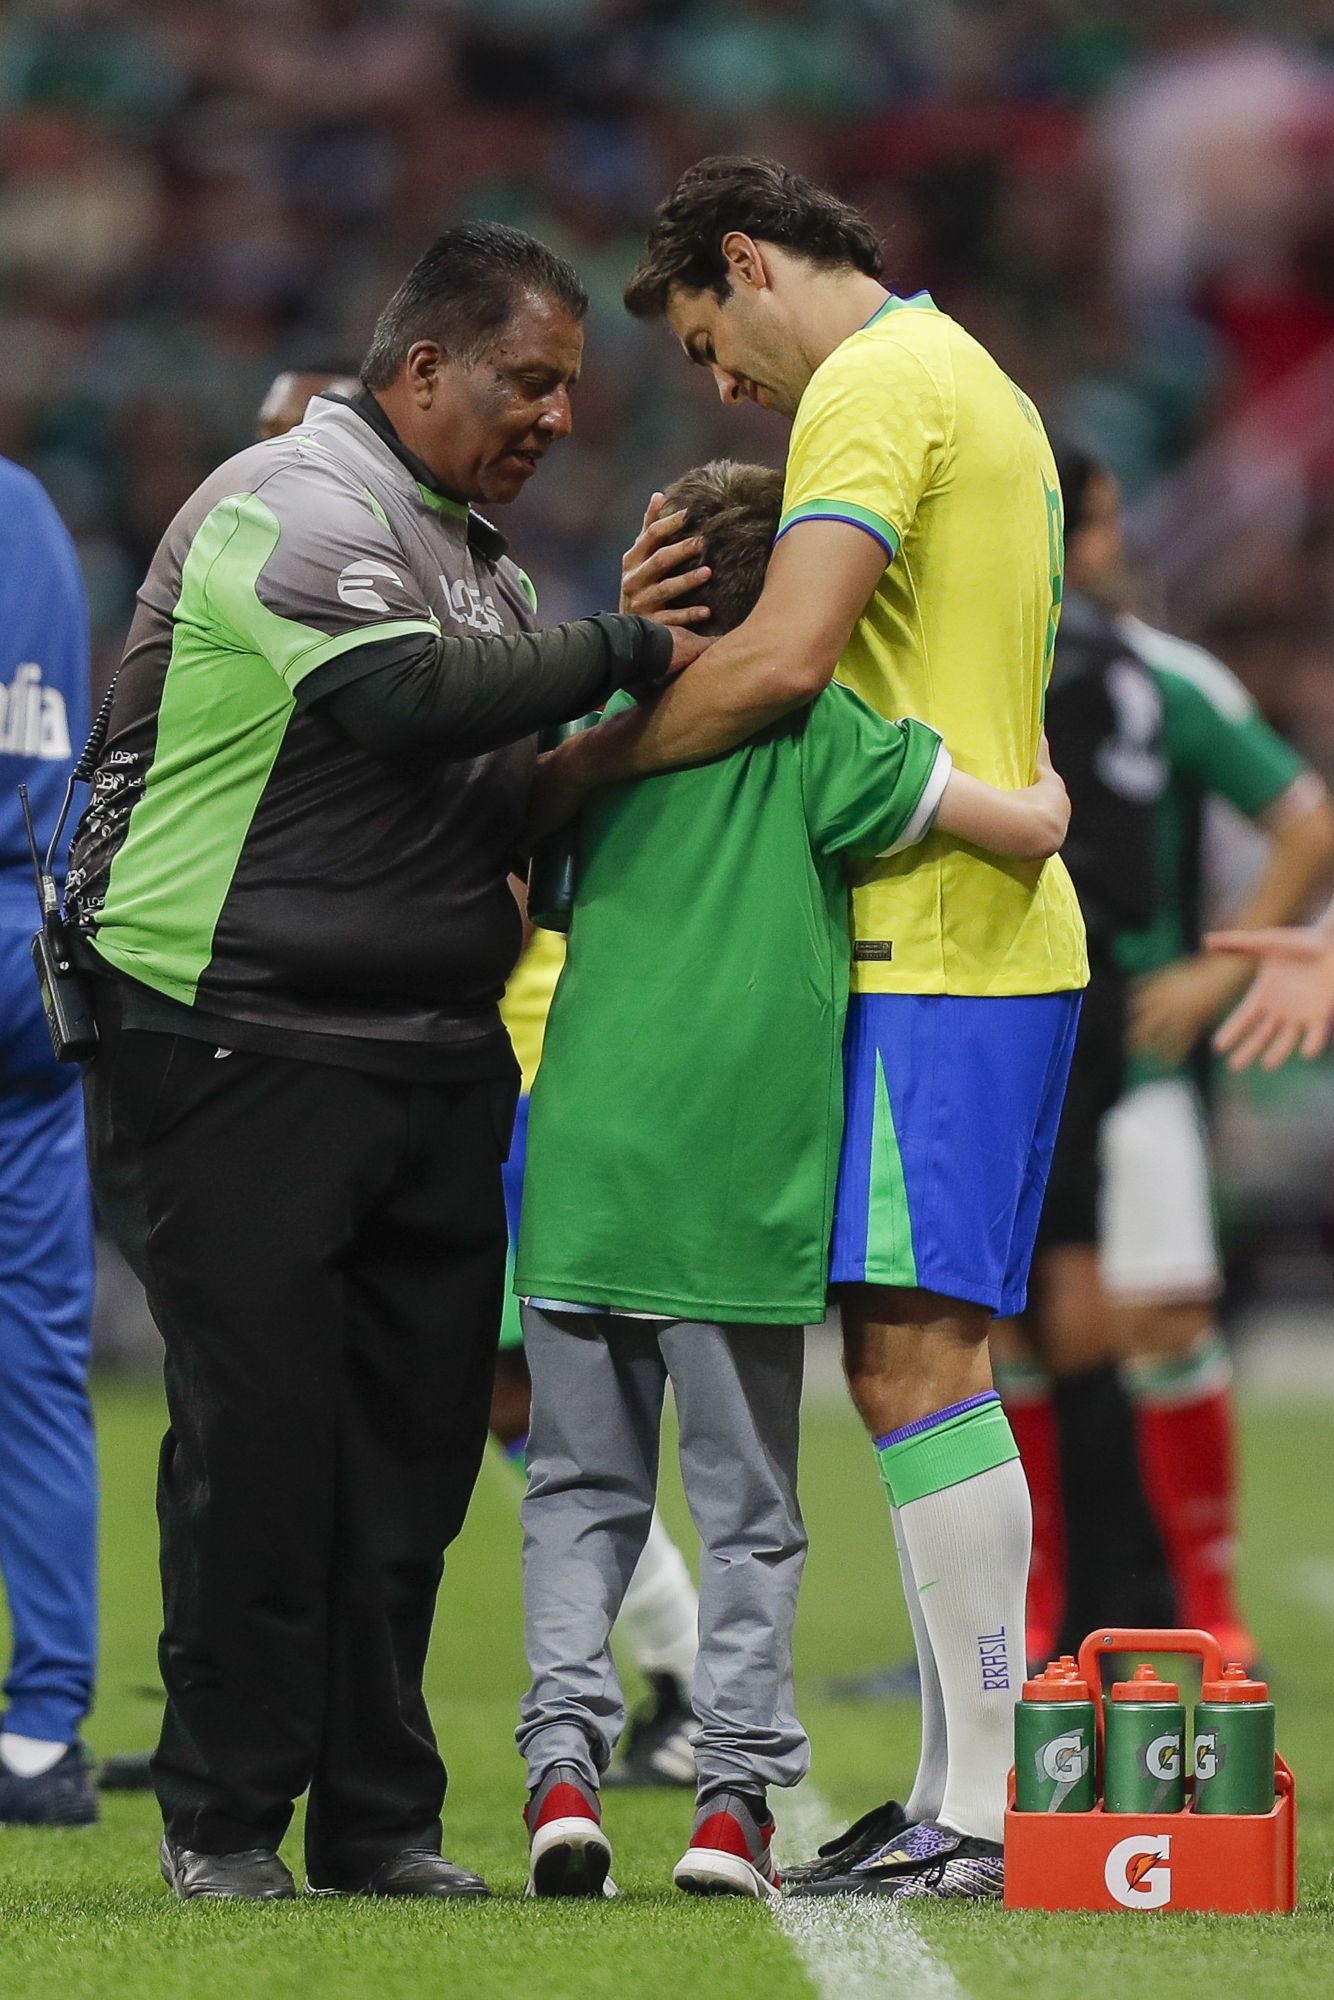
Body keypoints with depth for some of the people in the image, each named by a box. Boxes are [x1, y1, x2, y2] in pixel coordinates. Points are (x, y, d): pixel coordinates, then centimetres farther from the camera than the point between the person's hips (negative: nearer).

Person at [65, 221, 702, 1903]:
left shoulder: (471, 554, 21)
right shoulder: (289, 507, -10)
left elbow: (502, 793, 24)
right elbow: (405, 694, -26)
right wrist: (619, 657, -18)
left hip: (433, 1060, 8)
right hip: (239, 1052, -8)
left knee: (413, 1434, 6)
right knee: (260, 1434, -6)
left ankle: (377, 1820, 12)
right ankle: (222, 1821, 4)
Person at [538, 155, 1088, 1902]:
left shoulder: (874, 385, -9)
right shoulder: (968, 384, 24)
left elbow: (786, 658, -21)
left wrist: (577, 766, -10)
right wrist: (668, 627, 9)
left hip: (933, 943, -10)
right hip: (996, 933, 10)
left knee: (913, 1355, -11)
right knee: (926, 1358, 10)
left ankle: (987, 1808, -14)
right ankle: (961, 1795, 10)